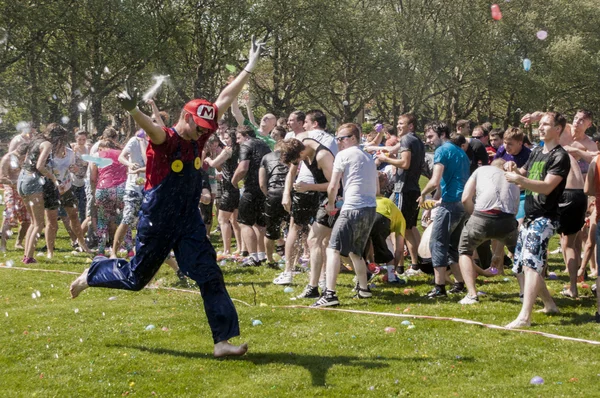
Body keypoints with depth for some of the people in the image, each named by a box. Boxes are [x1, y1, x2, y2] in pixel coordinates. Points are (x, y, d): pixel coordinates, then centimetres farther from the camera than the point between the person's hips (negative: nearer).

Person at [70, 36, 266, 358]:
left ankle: (223, 340, -3)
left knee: (210, 276, -4)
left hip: (189, 222, 6)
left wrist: (250, 67, 8)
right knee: (135, 278, 10)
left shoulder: (198, 138, 1)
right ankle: (93, 274, 40)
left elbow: (225, 99, 5)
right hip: (157, 222, -6)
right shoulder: (165, 139, -17)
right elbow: (151, 128, -42)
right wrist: (133, 110, -65)